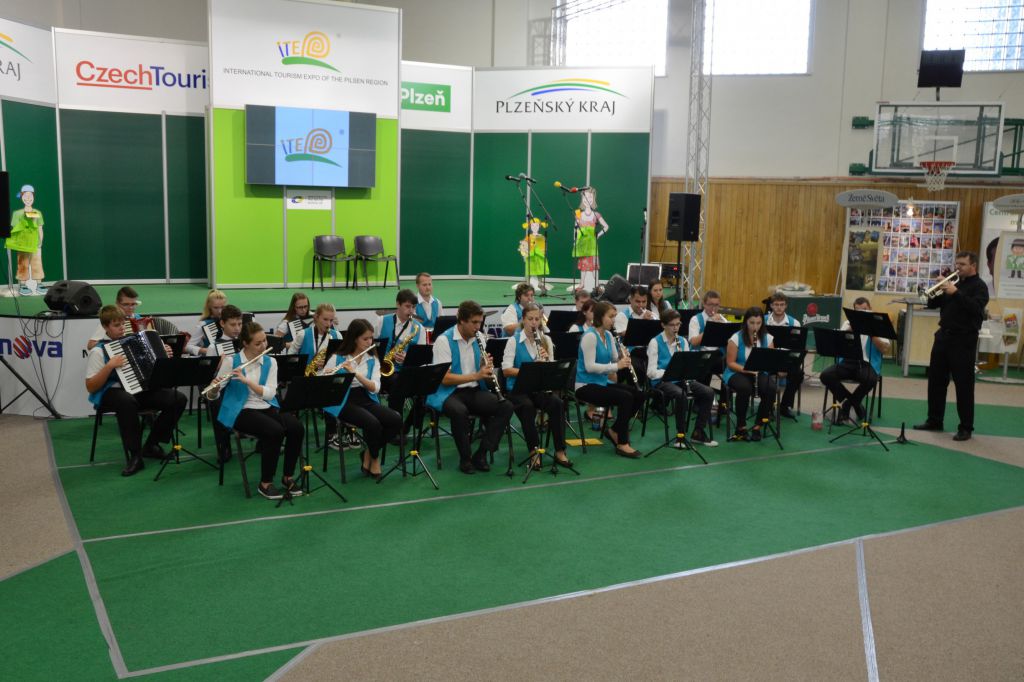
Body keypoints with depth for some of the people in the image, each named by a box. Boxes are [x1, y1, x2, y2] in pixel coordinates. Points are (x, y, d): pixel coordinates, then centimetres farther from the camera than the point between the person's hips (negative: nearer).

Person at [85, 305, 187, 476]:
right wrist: (110, 366, -22)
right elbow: (90, 387, -11)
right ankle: (135, 456, -29)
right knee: (127, 401, -41)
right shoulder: (98, 351, -4)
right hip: (111, 393, -5)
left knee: (179, 399, -15)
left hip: (139, 389, 5)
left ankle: (151, 444, 0)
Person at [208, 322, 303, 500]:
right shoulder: (231, 361, -6)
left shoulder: (270, 362, 5)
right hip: (241, 411, -4)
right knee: (275, 431, -32)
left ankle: (288, 477, -5)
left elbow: (269, 393, -8)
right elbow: (213, 396, -5)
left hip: (267, 407, 4)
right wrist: (215, 387, -29)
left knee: (296, 428, -23)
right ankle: (265, 483, -15)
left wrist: (246, 380, -21)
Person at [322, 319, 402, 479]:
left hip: (367, 399, 4)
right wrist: (326, 376, -28)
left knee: (396, 420, -21)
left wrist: (355, 373, -21)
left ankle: (368, 453, 1)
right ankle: (375, 457, -1)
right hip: (344, 402, -4)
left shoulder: (373, 360, 7)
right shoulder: (337, 358, -3)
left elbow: (375, 388, -8)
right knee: (373, 423, -32)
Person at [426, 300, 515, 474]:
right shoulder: (444, 340, -11)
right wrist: (476, 375, -24)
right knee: (459, 411, -39)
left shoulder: (477, 339, 8)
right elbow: (444, 378, -18)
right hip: (448, 392, -6)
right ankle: (465, 458, -17)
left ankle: (481, 454, -11)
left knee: (506, 407, -17)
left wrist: (488, 371, -10)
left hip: (474, 390, 6)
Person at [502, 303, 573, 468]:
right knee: (528, 407, -34)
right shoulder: (514, 341, -3)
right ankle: (534, 451, -18)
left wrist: (546, 360, -15)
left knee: (557, 404, -26)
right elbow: (506, 370, -10)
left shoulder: (546, 340, 8)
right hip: (518, 388, -3)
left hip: (540, 387, 3)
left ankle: (560, 451, -18)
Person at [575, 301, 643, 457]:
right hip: (586, 386, -8)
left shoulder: (608, 335, 9)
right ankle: (622, 444, -14)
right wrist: (616, 366, -28)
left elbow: (615, 360, 11)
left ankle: (615, 431, 10)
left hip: (603, 382, 8)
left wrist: (624, 359, -12)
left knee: (637, 394, -5)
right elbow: (589, 366, -23)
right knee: (625, 397, -24)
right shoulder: (590, 336, -17)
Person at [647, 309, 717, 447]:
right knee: (681, 395, -35)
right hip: (662, 380, -6)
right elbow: (651, 372, -12)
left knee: (708, 393, -15)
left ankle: (698, 433, -4)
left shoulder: (683, 341, 11)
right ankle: (681, 435, -18)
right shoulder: (655, 343, -6)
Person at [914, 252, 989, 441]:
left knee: (963, 384, -3)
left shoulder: (979, 286, -4)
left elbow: (976, 307, -21)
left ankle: (966, 427, 4)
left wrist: (956, 293, -24)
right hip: (944, 335, 7)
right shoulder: (953, 282, 15)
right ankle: (934, 420, 20)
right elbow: (932, 304, 12)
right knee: (936, 379, 10)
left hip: (964, 339, -7)